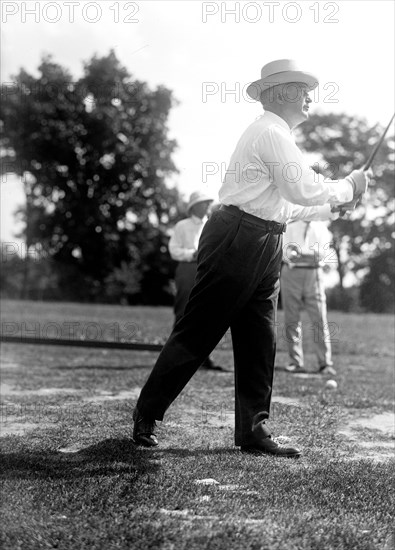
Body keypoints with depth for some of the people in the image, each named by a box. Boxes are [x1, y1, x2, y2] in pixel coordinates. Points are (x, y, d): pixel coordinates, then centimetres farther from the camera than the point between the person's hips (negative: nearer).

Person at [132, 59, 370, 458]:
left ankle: (253, 430, 13)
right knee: (197, 332, -3)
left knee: (259, 341, 8)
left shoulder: (276, 136, 22)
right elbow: (303, 190, -17)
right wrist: (348, 187, -3)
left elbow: (289, 203, 25)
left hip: (264, 245, 10)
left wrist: (332, 205, 18)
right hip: (237, 240, -10)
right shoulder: (270, 133, -10)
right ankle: (146, 415, 9)